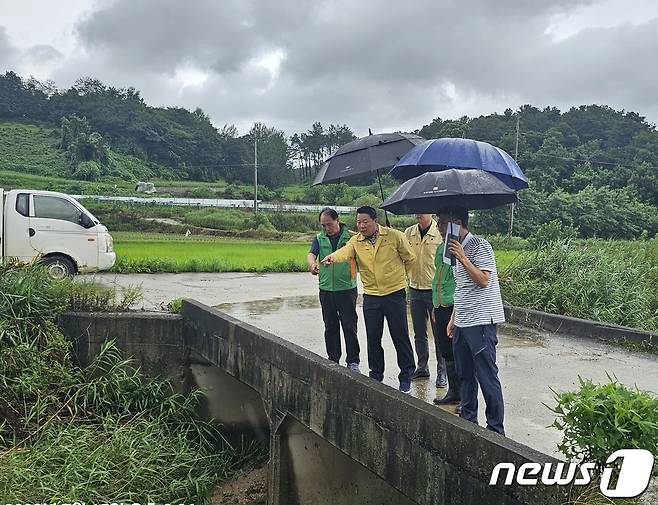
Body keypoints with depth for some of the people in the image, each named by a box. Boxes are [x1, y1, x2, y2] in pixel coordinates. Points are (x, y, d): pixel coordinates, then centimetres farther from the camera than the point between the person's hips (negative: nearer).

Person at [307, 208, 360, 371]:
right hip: (326, 289, 3)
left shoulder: (350, 236, -1)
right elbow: (311, 254, -7)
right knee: (330, 326, 12)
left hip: (347, 288, -3)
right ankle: (333, 360, 23)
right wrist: (313, 264, -30)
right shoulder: (319, 238, 7)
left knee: (349, 326, -1)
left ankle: (353, 361, 8)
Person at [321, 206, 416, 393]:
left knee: (400, 336, 3)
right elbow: (345, 252, -22)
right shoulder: (356, 241, 0)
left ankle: (406, 375, 17)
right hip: (370, 295, 3)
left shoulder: (395, 236, -7)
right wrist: (332, 257, -44)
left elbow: (410, 259, 5)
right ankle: (376, 374, 26)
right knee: (373, 337, 10)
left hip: (394, 294, -3)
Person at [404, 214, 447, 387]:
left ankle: (442, 371, 10)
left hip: (435, 290, -5)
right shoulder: (409, 233, 4)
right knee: (419, 332, 13)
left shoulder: (441, 233, -9)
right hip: (415, 289, 5)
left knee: (439, 332, 0)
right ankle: (422, 367, 26)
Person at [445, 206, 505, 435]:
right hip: (462, 322, 9)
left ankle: (495, 428, 5)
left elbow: (483, 280, -21)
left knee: (487, 375, -4)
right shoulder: (457, 248, 16)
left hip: (481, 321, -9)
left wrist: (462, 257, -23)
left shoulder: (479, 245, -12)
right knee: (465, 374, 16)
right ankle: (468, 419, 29)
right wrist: (453, 319, 20)